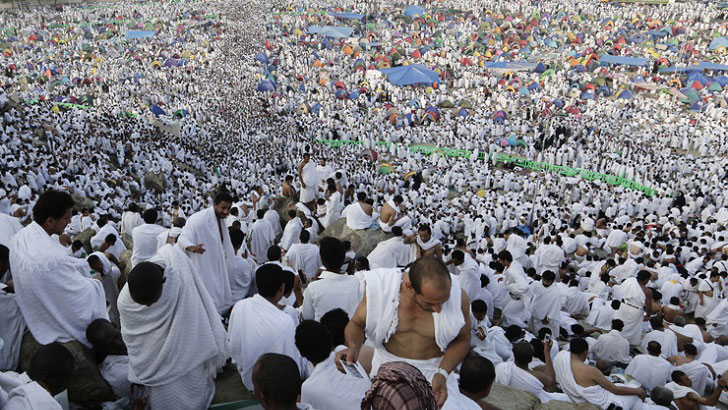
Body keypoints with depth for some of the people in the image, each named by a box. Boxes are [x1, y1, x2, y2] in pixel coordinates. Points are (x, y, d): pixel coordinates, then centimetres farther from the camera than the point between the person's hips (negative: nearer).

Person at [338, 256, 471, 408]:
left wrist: (442, 374, -23)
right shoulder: (380, 287, -26)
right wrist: (353, 348, -31)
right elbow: (357, 323, -10)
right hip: (386, 366, 1)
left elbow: (462, 340, -8)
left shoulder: (458, 297, -25)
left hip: (433, 370, -1)